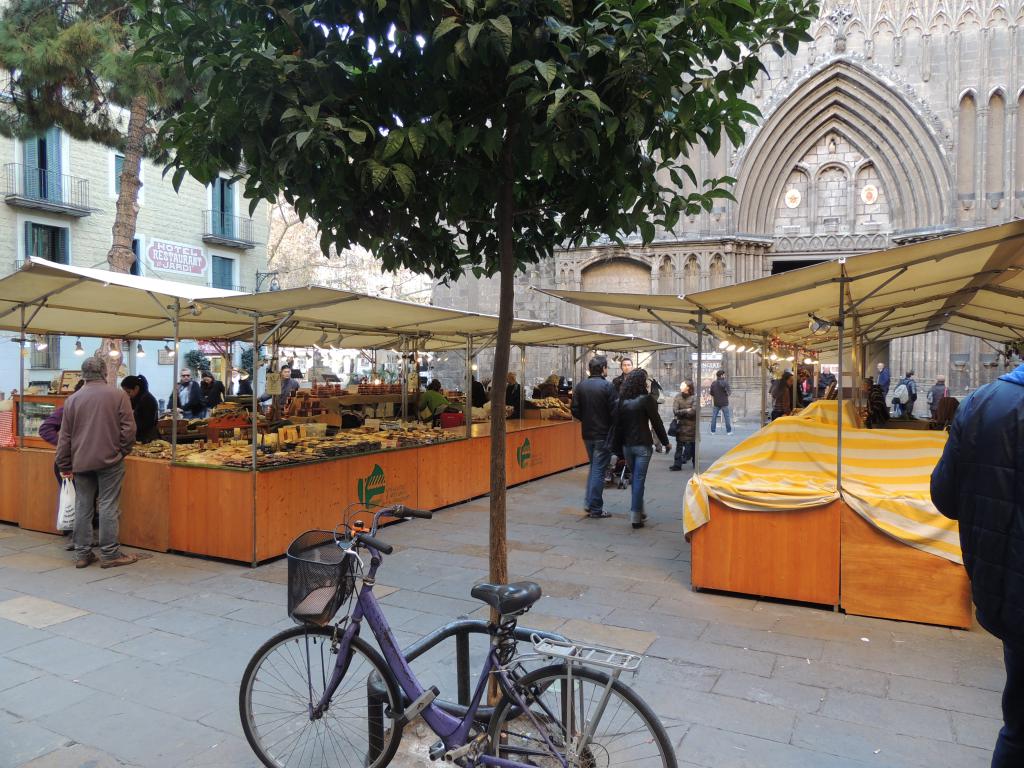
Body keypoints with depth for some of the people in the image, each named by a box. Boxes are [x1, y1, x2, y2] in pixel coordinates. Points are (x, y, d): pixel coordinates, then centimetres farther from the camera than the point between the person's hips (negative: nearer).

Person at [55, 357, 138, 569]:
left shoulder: (73, 399, 4)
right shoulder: (118, 395, -5)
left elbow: (65, 436, 7)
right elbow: (129, 428, -7)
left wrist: (65, 465, 14)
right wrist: (123, 451, 8)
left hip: (81, 462, 3)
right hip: (110, 460, -3)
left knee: (83, 507, 10)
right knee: (108, 507, 0)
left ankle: (82, 554, 15)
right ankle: (110, 554, 3)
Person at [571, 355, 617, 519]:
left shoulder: (580, 386, 2)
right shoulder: (607, 386, -14)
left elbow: (575, 411, 1)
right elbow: (615, 411, -16)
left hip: (587, 434, 5)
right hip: (603, 434, -5)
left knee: (593, 467, 21)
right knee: (599, 470, 2)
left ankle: (588, 503, 21)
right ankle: (596, 509, 6)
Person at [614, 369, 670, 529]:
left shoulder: (622, 400, 4)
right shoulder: (646, 399, -10)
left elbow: (618, 424, 6)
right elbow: (656, 422, -7)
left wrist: (619, 446, 11)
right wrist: (665, 442, 5)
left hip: (626, 445, 5)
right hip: (642, 445, -5)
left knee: (635, 478, 18)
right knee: (639, 479, -2)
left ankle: (639, 511, 26)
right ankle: (635, 517, -2)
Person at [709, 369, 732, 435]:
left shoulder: (713, 383, 5)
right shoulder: (725, 382, -10)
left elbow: (711, 394, 9)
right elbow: (728, 392, -10)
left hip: (716, 403, 4)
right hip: (724, 402, -4)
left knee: (714, 417, 8)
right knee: (727, 417, 4)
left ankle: (712, 431, 7)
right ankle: (728, 431, 5)